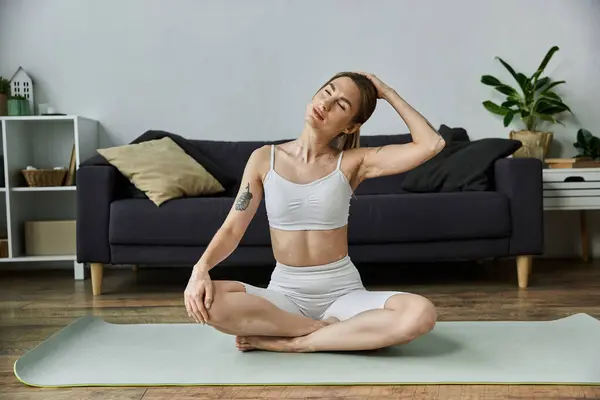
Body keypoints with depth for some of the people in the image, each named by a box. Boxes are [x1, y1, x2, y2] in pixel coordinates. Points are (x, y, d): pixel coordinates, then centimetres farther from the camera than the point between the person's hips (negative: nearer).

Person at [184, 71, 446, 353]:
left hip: (343, 293, 0)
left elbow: (432, 144, -12)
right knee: (205, 300, -29)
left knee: (421, 314, -30)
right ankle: (329, 331, -15)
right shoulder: (264, 159, 0)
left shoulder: (353, 162, -2)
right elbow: (232, 229, -2)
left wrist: (388, 93, -5)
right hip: (285, 293, 1)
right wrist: (201, 268, -21)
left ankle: (291, 342, -19)